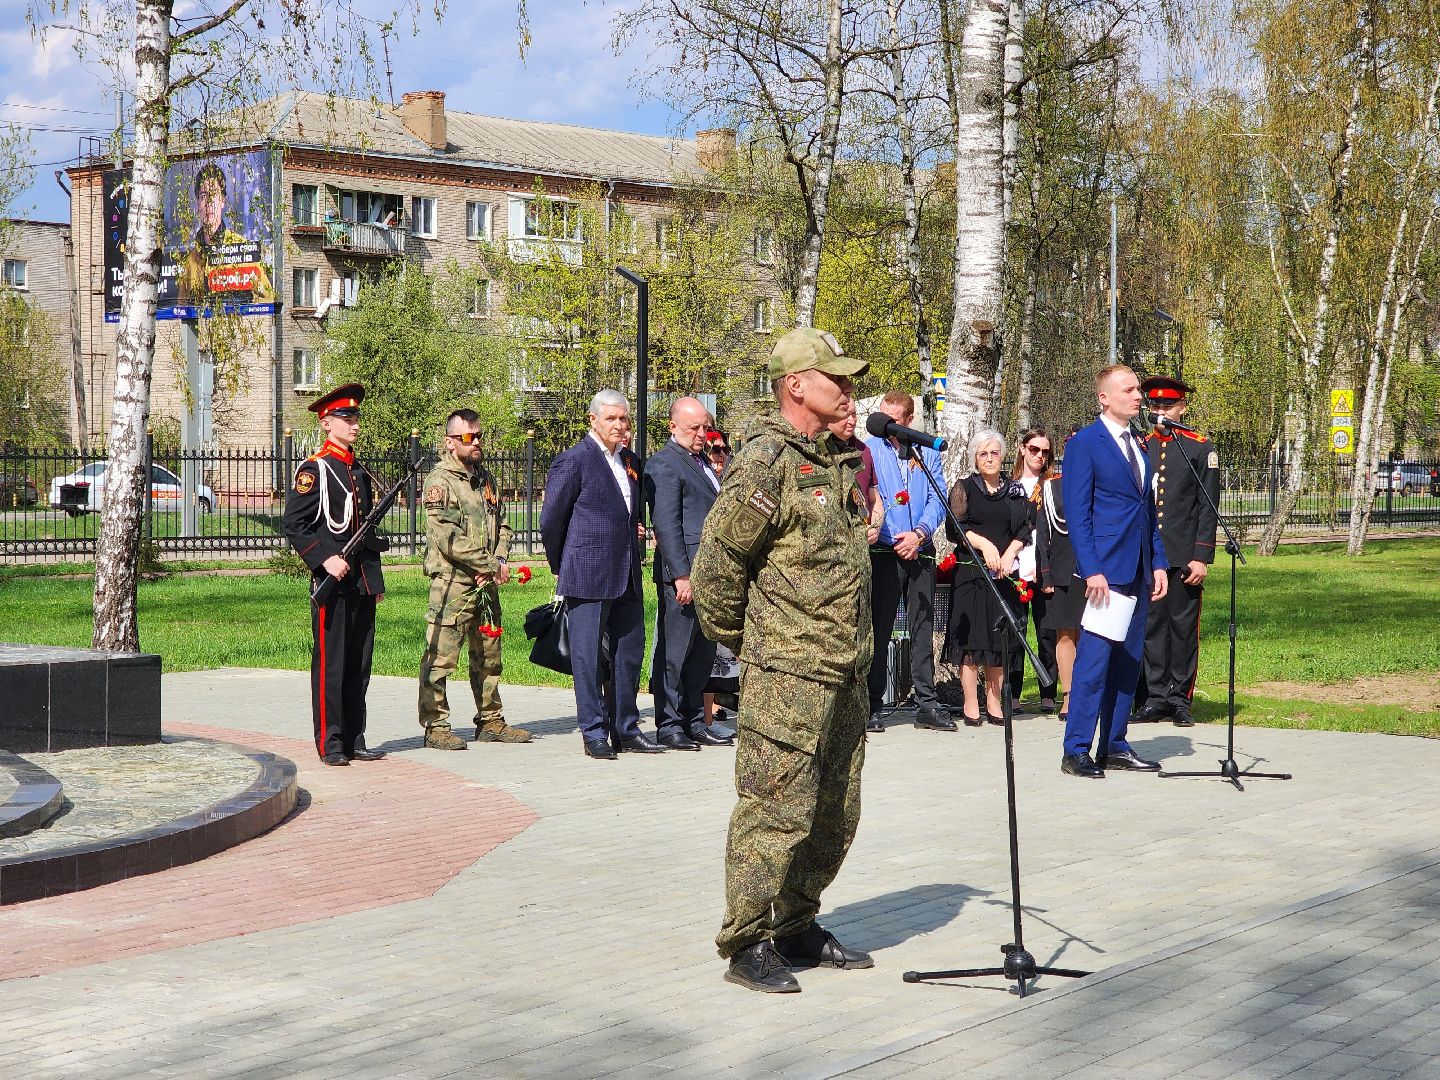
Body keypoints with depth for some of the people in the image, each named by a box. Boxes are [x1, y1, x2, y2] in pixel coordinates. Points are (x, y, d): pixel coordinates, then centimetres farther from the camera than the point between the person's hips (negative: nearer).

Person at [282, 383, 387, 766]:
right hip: (332, 582, -7)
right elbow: (293, 525, -11)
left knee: (359, 664, 9)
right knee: (330, 664, -3)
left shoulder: (360, 472, 17)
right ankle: (330, 744, 1)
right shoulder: (314, 469, -6)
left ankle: (354, 741, 15)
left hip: (363, 582, 7)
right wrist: (326, 559, -20)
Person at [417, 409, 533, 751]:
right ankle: (435, 726, 0)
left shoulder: (485, 478, 15)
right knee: (441, 656, -6)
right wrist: (493, 564, -13)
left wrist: (499, 562, -2)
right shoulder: (439, 481, -10)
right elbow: (448, 540, -17)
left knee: (488, 655, 14)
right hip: (451, 584, -8)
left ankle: (490, 721, 23)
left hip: (486, 583, 8)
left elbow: (502, 524, 18)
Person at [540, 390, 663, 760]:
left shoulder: (631, 462, 14)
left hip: (627, 576, 7)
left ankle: (625, 729, 18)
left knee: (630, 650, 9)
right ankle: (594, 733, 5)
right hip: (588, 576, -7)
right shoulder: (573, 461, -8)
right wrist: (562, 567, 4)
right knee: (588, 655, -1)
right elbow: (550, 521, -4)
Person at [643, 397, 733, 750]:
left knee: (703, 653, 13)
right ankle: (669, 726, 3)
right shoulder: (664, 464, -9)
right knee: (674, 654, -3)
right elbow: (666, 524, -15)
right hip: (683, 574, -9)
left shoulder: (702, 462, 20)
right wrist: (681, 575, -21)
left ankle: (694, 723, 20)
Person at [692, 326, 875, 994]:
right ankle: (745, 945, 3)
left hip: (845, 669, 9)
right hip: (787, 671, -9)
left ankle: (797, 929, 26)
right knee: (775, 810, -6)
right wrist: (741, 643, -2)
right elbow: (716, 564, -12)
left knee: (835, 813, 14)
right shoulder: (765, 462, -13)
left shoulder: (840, 461, 15)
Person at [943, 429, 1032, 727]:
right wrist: (984, 544, -15)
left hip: (1004, 573, 3)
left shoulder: (1015, 490, 13)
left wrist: (1009, 554, -9)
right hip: (971, 571, -3)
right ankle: (971, 706, -5)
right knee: (971, 636, -7)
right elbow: (954, 528, -4)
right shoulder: (964, 487, 5)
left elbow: (1024, 529, 7)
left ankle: (994, 704, 6)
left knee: (999, 640, 2)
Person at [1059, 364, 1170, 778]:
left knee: (1128, 660, 10)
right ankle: (1076, 751, -4)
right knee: (1094, 658, -9)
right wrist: (1091, 570, -17)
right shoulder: (1085, 444, -6)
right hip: (1106, 568, -8)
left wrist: (1158, 562, 11)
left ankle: (1114, 746, 17)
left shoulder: (1139, 446, 17)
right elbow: (1077, 513, -10)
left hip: (1139, 571, 8)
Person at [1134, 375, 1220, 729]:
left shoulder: (1201, 449, 2)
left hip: (1184, 556, -2)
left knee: (1184, 626, 2)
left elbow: (1208, 509, -1)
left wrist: (1201, 557, -8)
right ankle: (1155, 697, 10)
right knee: (1150, 626, 3)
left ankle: (1179, 699, 9)